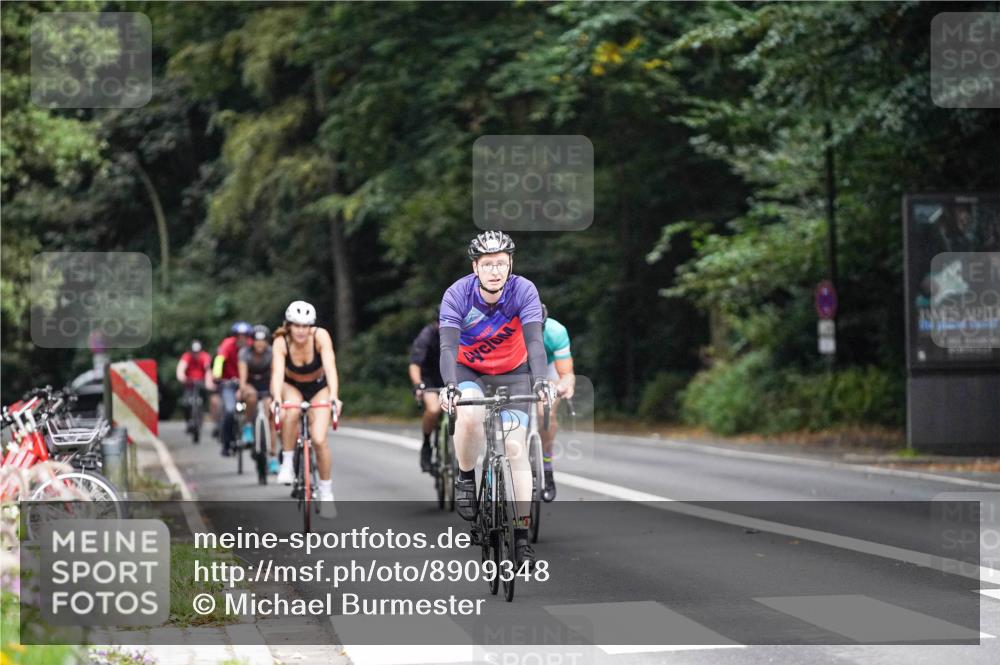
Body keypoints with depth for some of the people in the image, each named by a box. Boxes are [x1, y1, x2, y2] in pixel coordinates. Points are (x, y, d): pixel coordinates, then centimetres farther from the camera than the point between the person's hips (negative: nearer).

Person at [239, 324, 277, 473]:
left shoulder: (271, 353, -19)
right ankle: (248, 426, -16)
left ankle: (273, 458, -9)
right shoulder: (245, 352, -19)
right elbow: (243, 372, -33)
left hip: (266, 386, 0)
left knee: (271, 420, -13)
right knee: (251, 394, -37)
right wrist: (242, 388, -51)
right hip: (250, 385, 0)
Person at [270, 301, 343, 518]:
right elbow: (277, 372, -39)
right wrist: (277, 399, -57)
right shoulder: (281, 342, -27)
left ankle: (326, 492, 2)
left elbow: (330, 367, -38)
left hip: (318, 388, 0)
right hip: (291, 387, 0)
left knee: (319, 440, -17)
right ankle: (287, 463, -19)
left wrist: (334, 397, -54)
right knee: (292, 410, -37)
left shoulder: (320, 336, -28)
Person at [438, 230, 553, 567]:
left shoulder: (524, 291, -23)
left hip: (512, 374, 1)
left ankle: (521, 534, -5)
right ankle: (466, 479, -6)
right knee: (469, 415, -33)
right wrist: (449, 385, -50)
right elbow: (448, 346, -32)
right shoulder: (457, 295, -24)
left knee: (516, 446, -11)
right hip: (469, 372, -1)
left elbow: (534, 341, -30)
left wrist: (540, 380, -48)